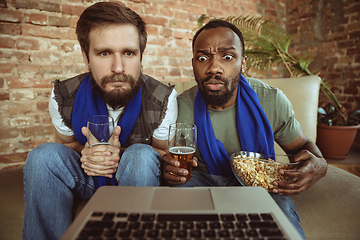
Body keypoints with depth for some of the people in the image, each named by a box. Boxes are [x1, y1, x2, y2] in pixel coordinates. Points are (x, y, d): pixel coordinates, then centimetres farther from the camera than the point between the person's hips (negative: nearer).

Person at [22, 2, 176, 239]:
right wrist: (85, 153, -22)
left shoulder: (164, 99, -21)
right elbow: (65, 143, 4)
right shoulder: (63, 97, -15)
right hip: (87, 179, 2)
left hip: (139, 176, -1)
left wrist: (123, 155, -29)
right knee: (44, 155, -24)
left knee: (141, 155, -34)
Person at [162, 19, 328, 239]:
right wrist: (167, 167, -29)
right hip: (202, 178, 1)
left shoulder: (272, 101, -16)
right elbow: (167, 155, -3)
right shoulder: (180, 108, -17)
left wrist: (319, 165, -25)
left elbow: (302, 145, 0)